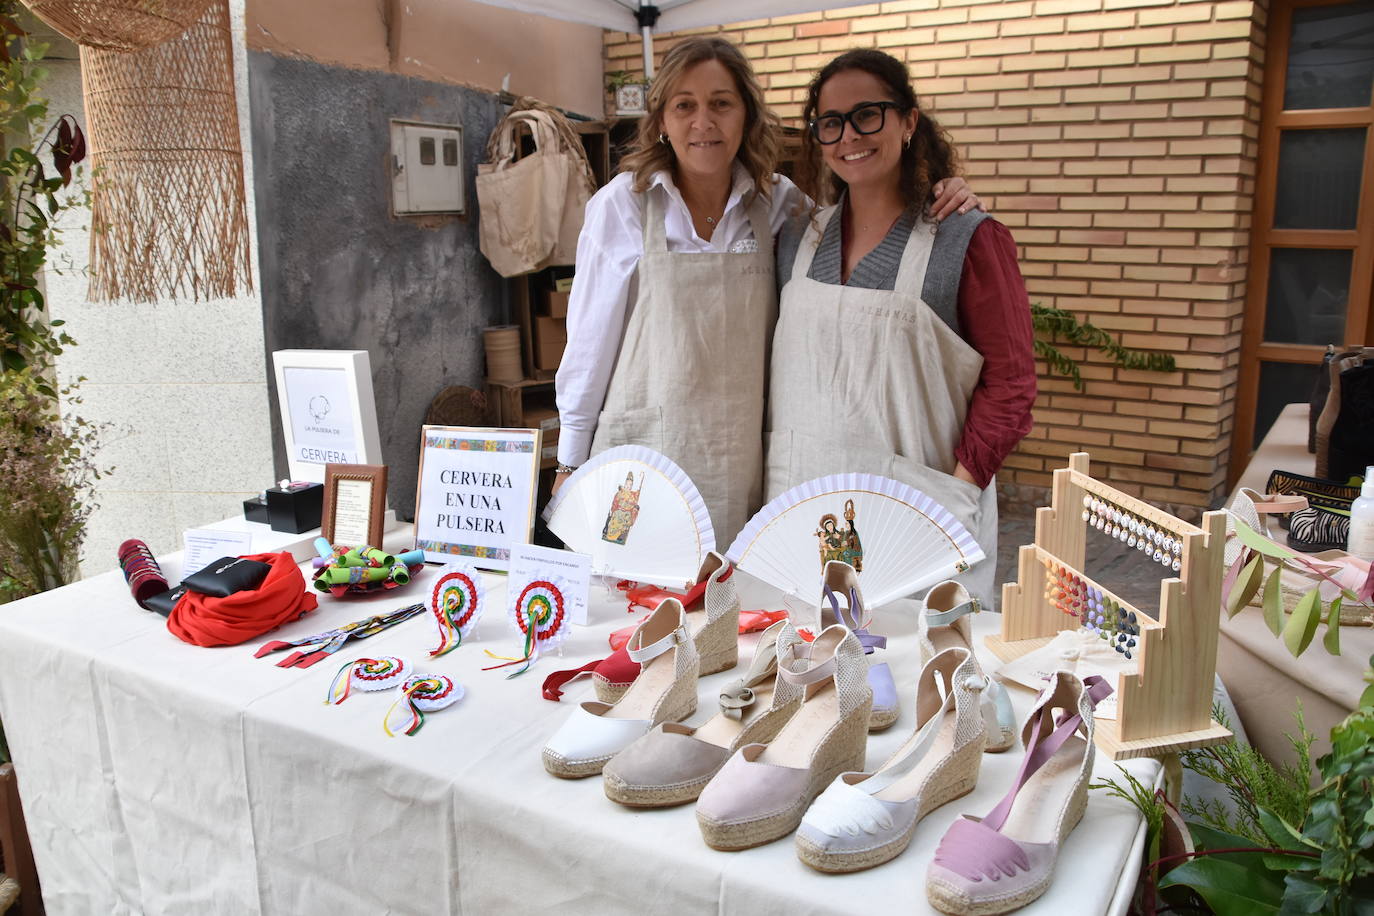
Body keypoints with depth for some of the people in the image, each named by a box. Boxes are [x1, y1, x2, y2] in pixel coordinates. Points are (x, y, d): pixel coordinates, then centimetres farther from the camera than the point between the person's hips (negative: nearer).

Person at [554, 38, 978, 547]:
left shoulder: (777, 204, 2)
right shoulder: (622, 205, -5)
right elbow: (590, 339, 0)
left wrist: (934, 207, -5)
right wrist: (569, 463, 3)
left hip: (740, 463, 3)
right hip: (642, 450, -2)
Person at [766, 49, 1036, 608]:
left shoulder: (969, 240, -4)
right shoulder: (798, 238, 11)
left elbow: (1009, 381, -4)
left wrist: (958, 489, -12)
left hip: (913, 502, -4)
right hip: (799, 502, 4)